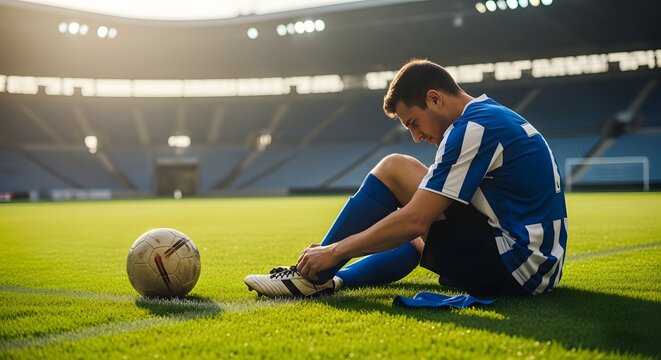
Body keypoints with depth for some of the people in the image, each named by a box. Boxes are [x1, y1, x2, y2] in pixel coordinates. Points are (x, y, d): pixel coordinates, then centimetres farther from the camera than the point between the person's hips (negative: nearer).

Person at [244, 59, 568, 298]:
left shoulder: (474, 127, -14)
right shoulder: (498, 117, 16)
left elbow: (414, 219, -18)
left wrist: (335, 251, -10)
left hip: (515, 268, -10)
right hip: (541, 268, 10)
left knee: (395, 168, -8)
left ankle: (314, 276, -1)